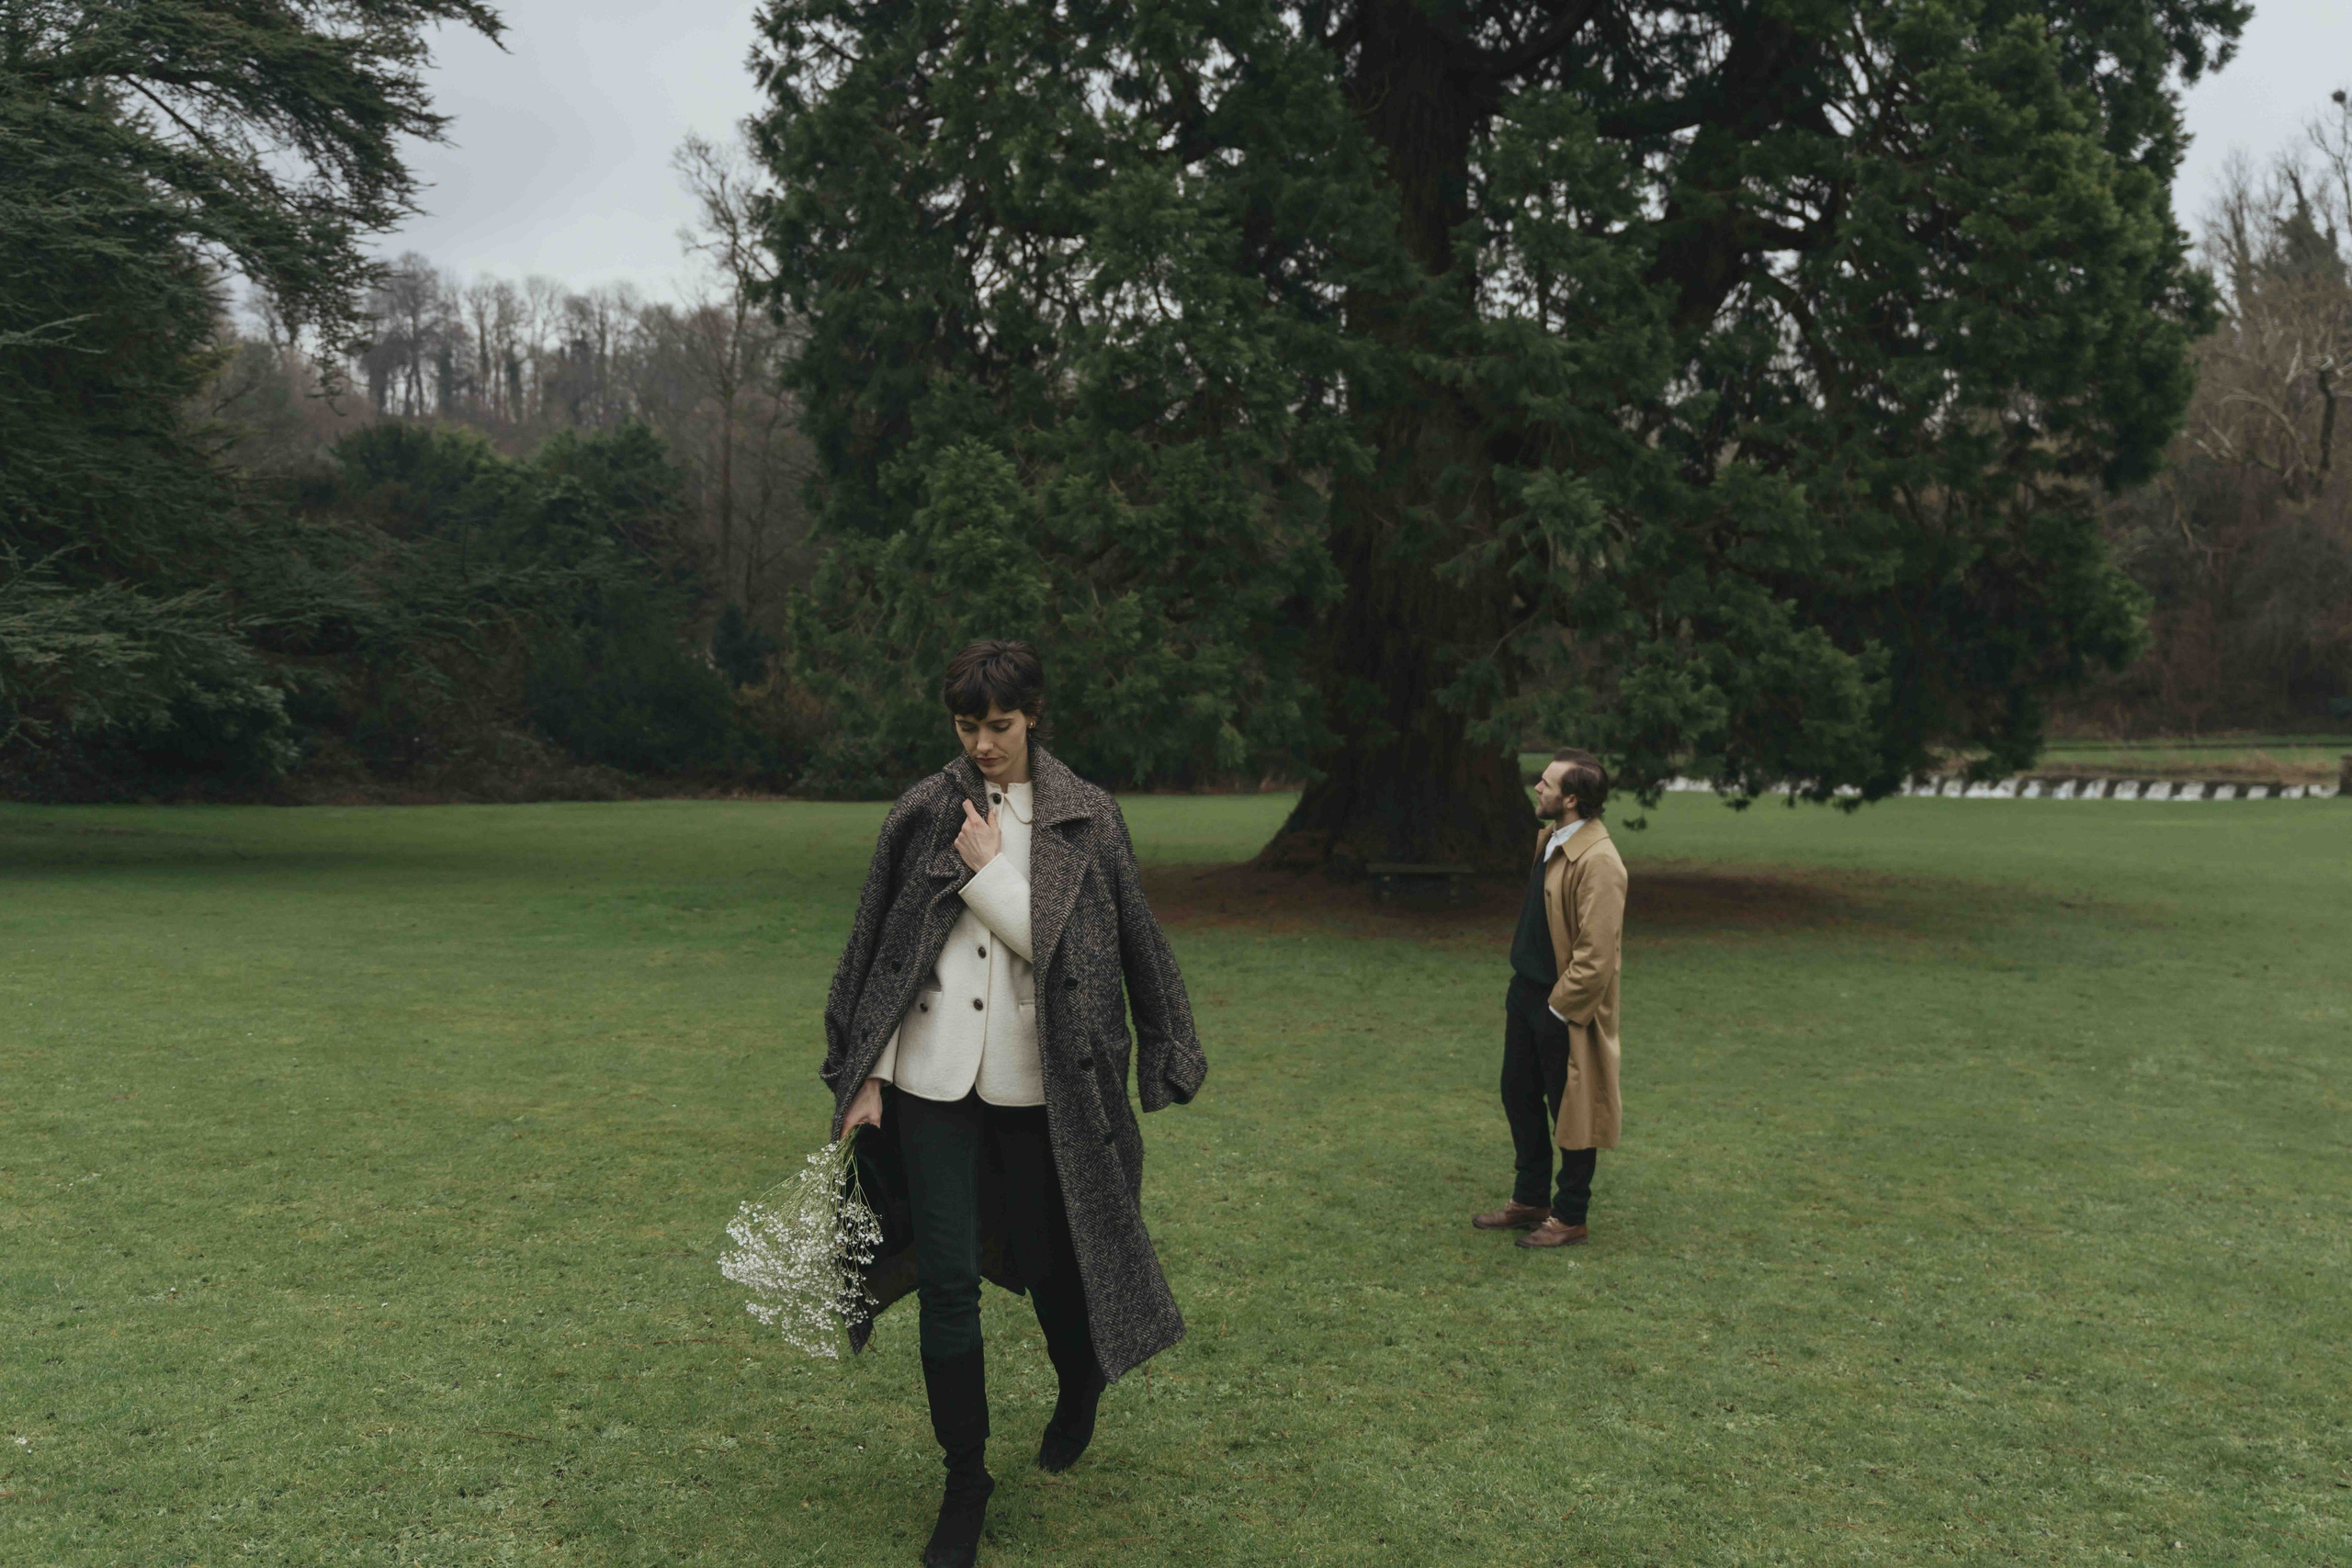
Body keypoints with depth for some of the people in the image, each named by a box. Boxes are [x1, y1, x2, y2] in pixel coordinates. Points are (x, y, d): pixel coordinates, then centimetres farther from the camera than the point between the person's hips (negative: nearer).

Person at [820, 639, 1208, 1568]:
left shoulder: (1084, 819, -3)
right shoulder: (923, 811, 2)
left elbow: (1051, 943, -11)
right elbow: (877, 950, 4)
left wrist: (985, 870, -12)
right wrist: (864, 1075, 1)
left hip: (1037, 1080, -1)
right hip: (932, 1074, 1)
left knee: (1047, 1253, 13)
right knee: (946, 1280, 1)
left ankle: (1080, 1388, 46)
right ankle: (965, 1478, 19)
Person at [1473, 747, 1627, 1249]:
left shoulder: (1599, 862, -25)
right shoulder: (1548, 837, 5)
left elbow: (1596, 956, -25)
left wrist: (1559, 1008, -17)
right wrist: (1525, 988, 16)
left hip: (1565, 1006, -9)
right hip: (1526, 991, 9)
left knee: (1569, 1112, 7)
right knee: (1519, 1096, 19)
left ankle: (1570, 1217, 23)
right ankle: (1530, 1199, 35)